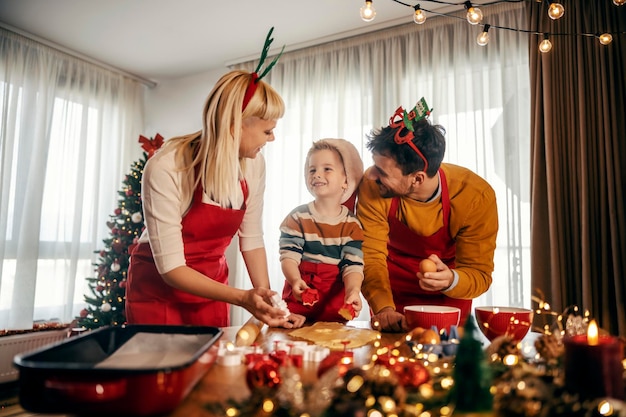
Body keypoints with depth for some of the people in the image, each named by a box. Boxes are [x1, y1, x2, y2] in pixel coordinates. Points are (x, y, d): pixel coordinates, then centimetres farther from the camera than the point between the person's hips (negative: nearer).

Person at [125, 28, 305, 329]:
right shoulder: (166, 168, -28)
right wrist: (242, 298, -36)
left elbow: (251, 238, -4)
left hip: (211, 286, 4)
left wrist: (264, 301, -13)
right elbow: (170, 268, -26)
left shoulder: (253, 164, -13)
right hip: (159, 288, -4)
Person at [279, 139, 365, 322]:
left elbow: (353, 265, -7)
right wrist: (295, 281, -31)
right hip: (300, 296, 0)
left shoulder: (352, 224, -1)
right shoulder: (298, 217, -3)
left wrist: (353, 291, -27)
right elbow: (289, 257, -10)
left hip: (335, 299, 1)